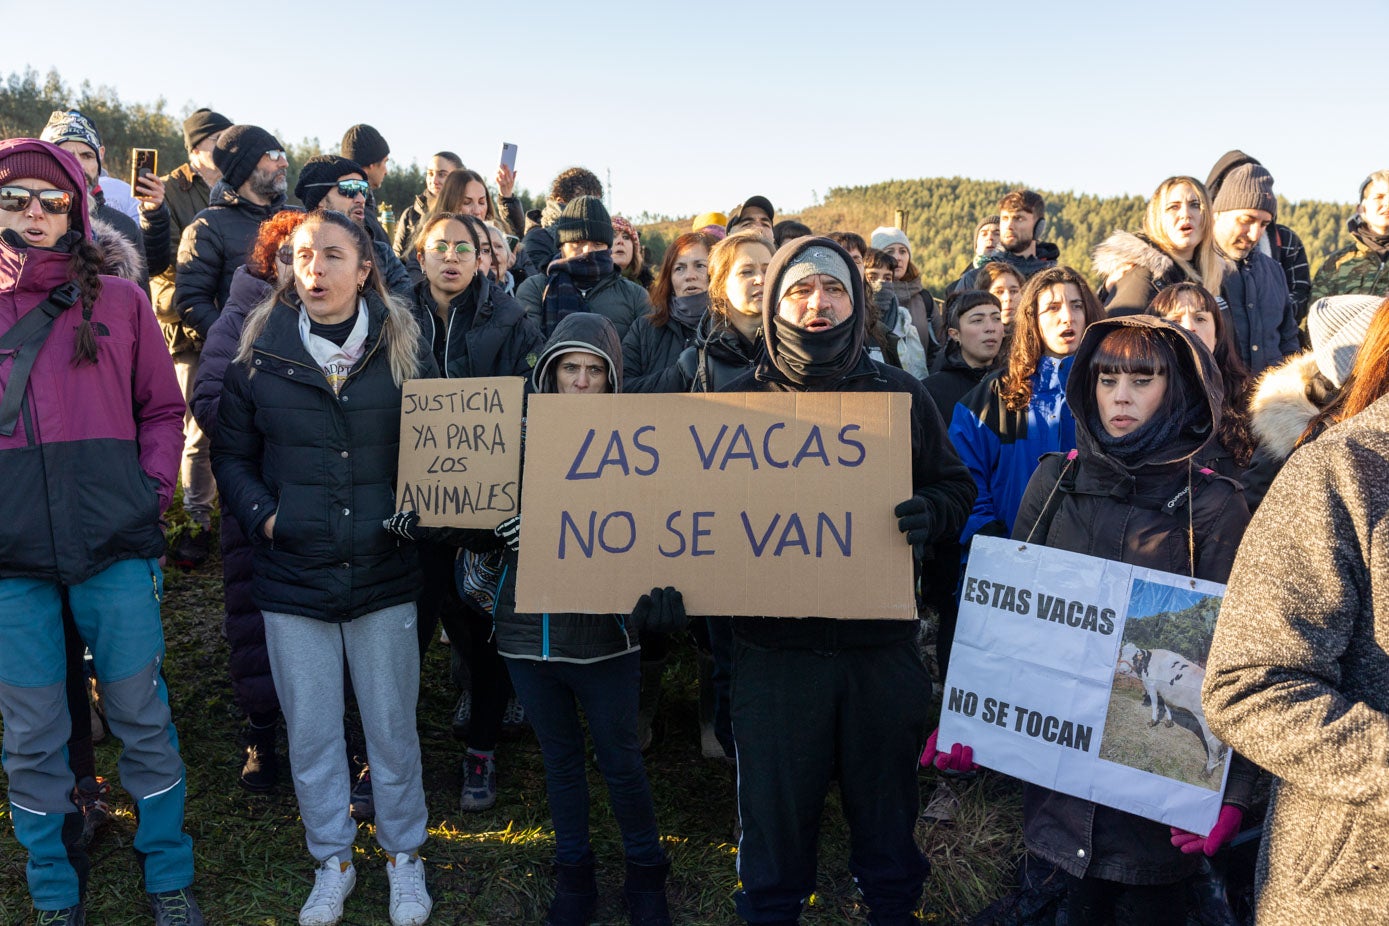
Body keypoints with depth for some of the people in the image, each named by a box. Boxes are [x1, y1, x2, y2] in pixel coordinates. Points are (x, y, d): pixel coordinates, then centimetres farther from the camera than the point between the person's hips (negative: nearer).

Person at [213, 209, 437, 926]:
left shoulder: (403, 348, -1)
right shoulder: (260, 352, 0)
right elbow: (229, 453, 7)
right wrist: (261, 513, -6)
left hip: (384, 573, -1)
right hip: (292, 578, 1)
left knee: (392, 726, 11)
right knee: (310, 732, 11)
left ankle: (404, 854, 31)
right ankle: (332, 861, 31)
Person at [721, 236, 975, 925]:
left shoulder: (902, 395, 5)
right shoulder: (740, 400, 3)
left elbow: (956, 488, 9)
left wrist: (927, 513, -14)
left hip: (881, 641, 1)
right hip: (773, 641, -1)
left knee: (885, 799, 15)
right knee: (776, 805, 9)